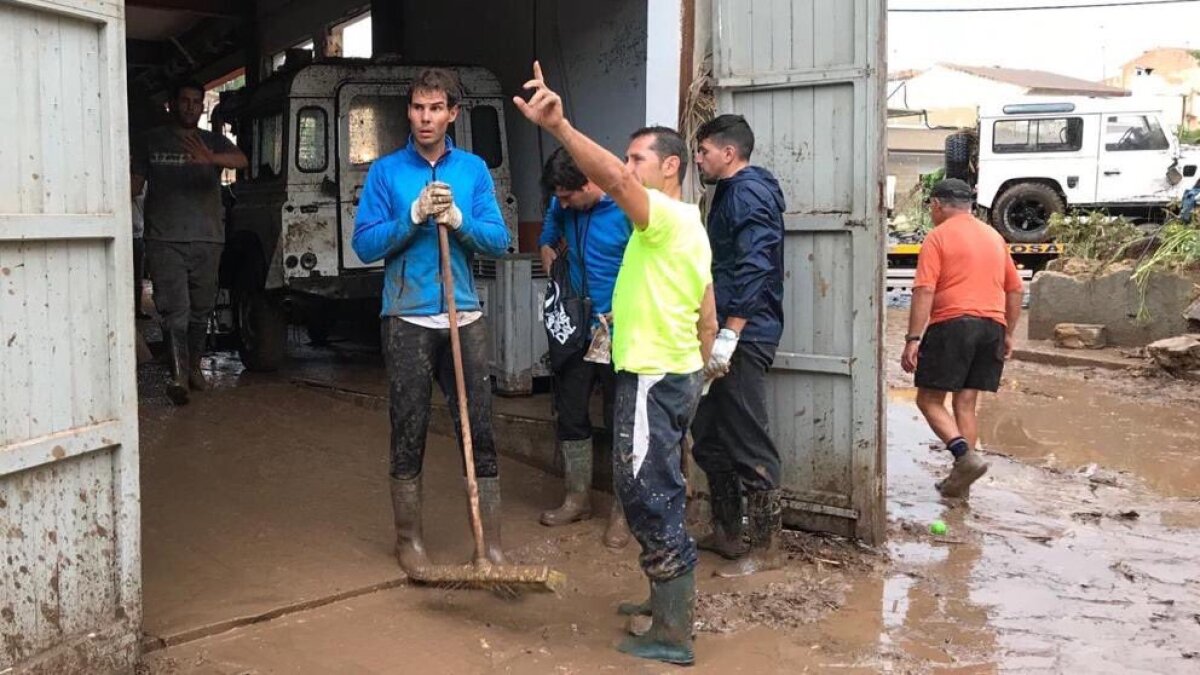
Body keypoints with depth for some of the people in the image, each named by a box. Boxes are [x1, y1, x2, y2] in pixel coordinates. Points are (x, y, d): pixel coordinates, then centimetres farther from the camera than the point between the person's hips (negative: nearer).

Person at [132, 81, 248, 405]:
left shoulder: (213, 142, 10)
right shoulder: (151, 141, 11)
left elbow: (241, 160, -11)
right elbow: (136, 184, 11)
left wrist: (211, 158, -32)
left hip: (207, 239, 2)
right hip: (165, 240, -2)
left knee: (200, 309, 8)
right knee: (175, 310, -11)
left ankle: (194, 367, 22)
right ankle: (178, 376, -16)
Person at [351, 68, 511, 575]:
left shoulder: (473, 169, 7)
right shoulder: (386, 171, 2)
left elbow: (499, 240, 1)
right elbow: (365, 245, -3)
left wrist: (458, 219, -16)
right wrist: (414, 216, -16)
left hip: (465, 318, 2)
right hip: (408, 320, -1)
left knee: (479, 430, 2)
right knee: (409, 434, 6)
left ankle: (491, 541, 10)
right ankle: (408, 539, 20)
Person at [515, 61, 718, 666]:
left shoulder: (667, 216, -14)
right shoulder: (688, 227, 16)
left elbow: (612, 179, -35)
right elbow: (708, 318, 19)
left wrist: (558, 126, -45)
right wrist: (695, 373, 24)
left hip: (652, 380, -10)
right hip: (675, 376, 10)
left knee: (651, 497, -6)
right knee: (655, 492, 20)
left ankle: (673, 634, -1)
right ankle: (669, 596, 33)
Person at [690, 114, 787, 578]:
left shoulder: (748, 192, -11)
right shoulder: (731, 193, 20)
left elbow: (754, 268, -22)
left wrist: (728, 334, -26)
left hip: (743, 336, -11)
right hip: (728, 335, 11)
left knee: (748, 443, -6)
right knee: (709, 437, 15)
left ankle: (765, 548, 2)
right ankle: (727, 533, 26)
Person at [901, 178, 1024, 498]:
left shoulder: (938, 237, -3)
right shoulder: (994, 236, 18)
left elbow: (925, 292, -13)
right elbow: (1016, 290, 21)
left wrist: (913, 339, -14)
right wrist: (1008, 334, 27)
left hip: (952, 324, -6)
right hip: (992, 327, 6)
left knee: (929, 400, 1)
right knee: (966, 404, 9)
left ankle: (965, 456, -18)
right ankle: (960, 480, 9)